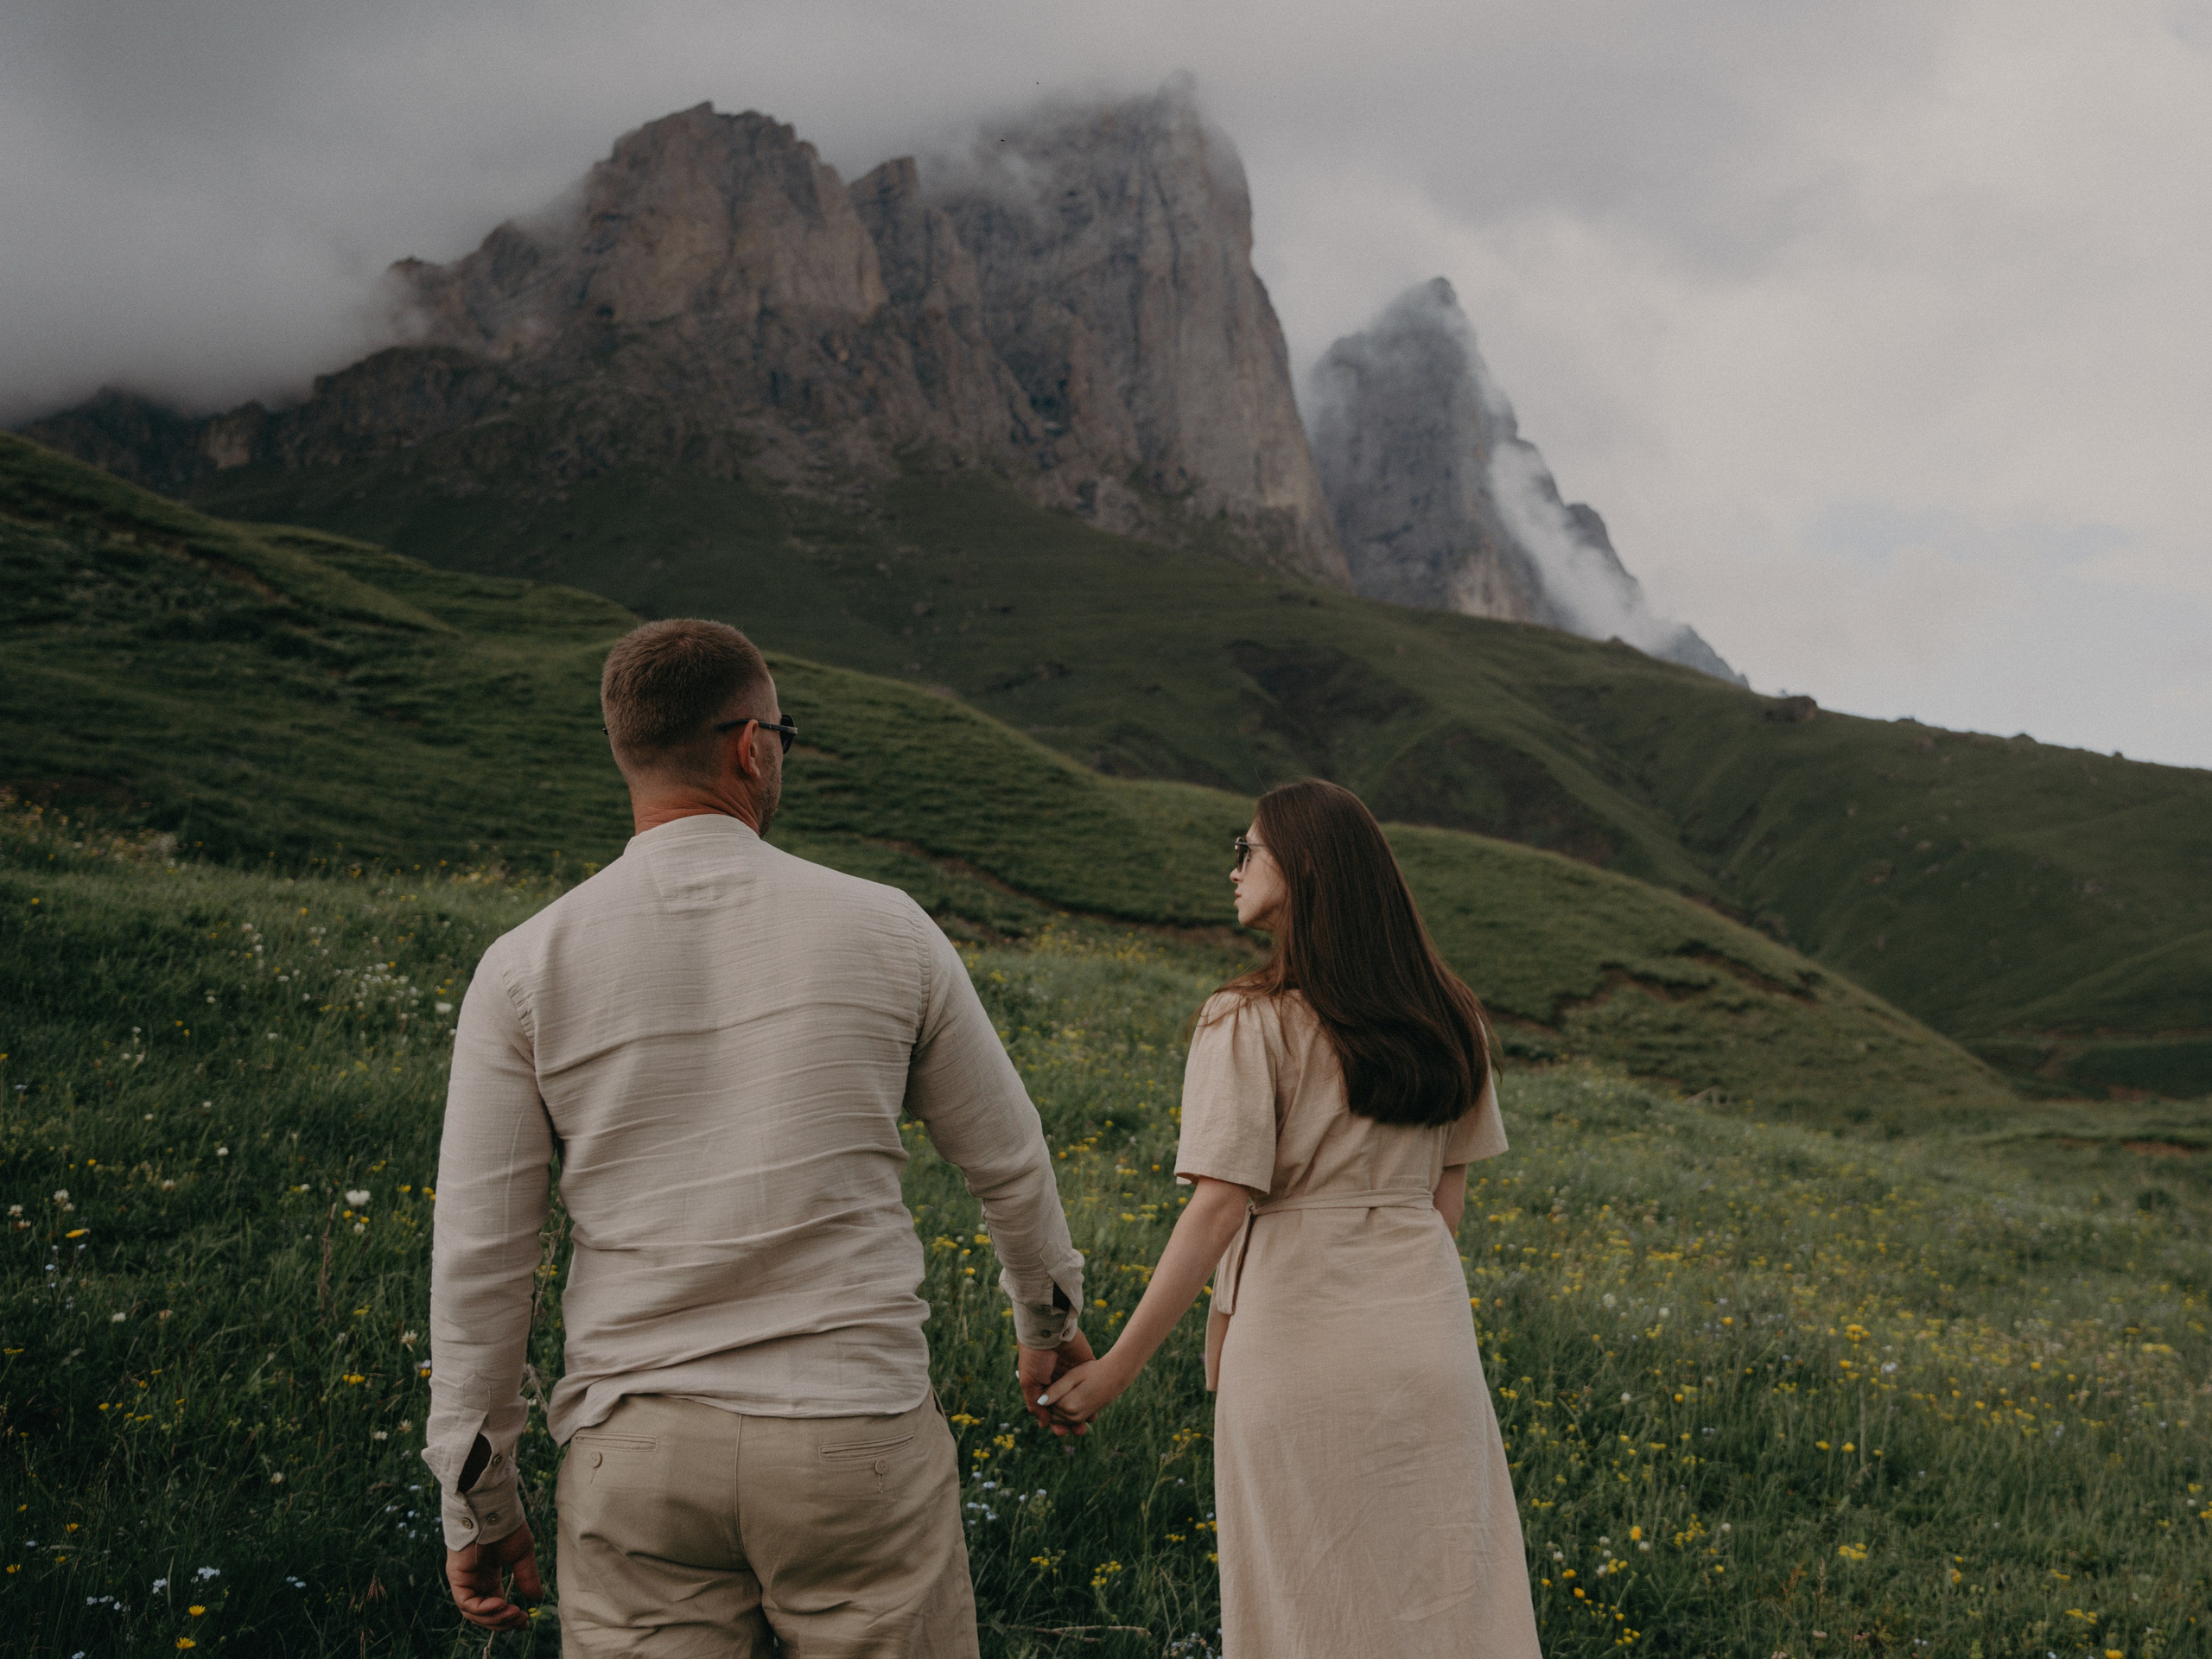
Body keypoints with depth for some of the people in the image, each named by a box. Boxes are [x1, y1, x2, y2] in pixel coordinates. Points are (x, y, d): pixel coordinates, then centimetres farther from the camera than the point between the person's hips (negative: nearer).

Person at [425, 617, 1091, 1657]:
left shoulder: (527, 967, -1)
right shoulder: (882, 930, 0)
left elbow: (477, 1254, -1)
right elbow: (1008, 1163, 12)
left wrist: (477, 1499, 9)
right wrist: (1049, 1317, 31)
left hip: (636, 1453, 1)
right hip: (856, 1436, -1)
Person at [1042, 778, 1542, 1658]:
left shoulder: (1246, 1022, -11)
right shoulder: (1445, 1019, 8)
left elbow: (1219, 1210, -16)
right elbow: (1447, 1194, 11)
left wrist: (1114, 1369, -13)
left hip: (1299, 1339, -5)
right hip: (1428, 1336, 5)